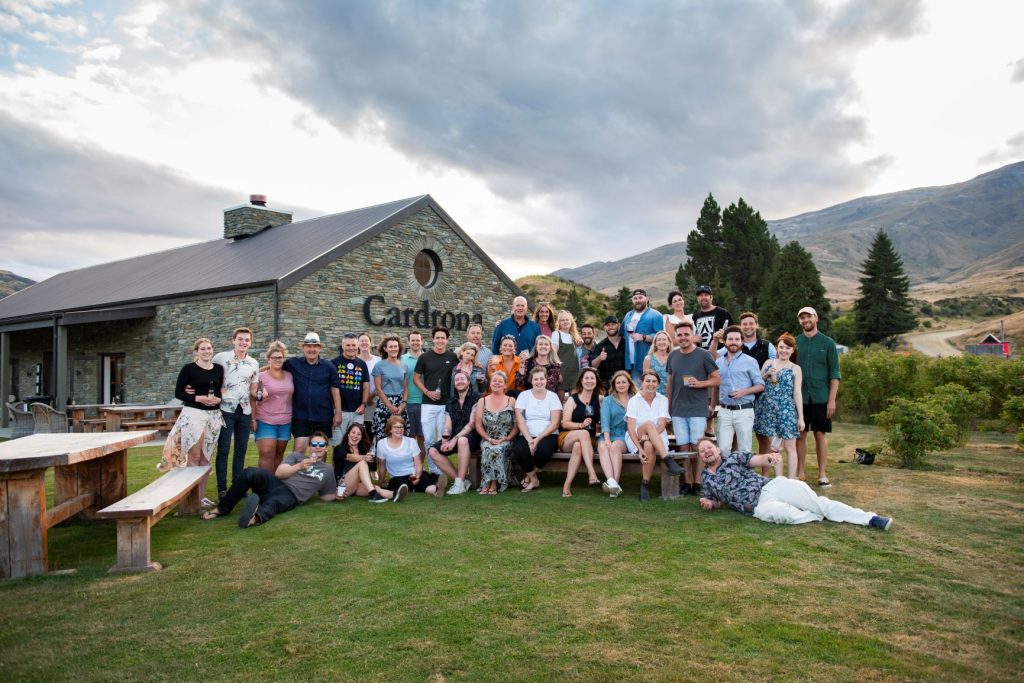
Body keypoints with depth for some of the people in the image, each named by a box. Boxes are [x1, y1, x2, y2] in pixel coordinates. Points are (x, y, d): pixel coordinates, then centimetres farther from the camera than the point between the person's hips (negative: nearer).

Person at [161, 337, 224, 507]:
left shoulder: (219, 369, 10)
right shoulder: (188, 368, -3)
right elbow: (178, 393, -4)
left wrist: (218, 399, -5)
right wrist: (198, 398, -16)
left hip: (214, 415, 5)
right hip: (193, 413, -5)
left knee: (206, 456, 8)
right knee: (194, 456, -5)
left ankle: (202, 495, 15)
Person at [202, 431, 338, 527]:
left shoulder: (327, 470, 23)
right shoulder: (296, 456, 23)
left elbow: (327, 496, 26)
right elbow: (278, 473, 7)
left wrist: (338, 494, 7)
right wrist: (299, 466, -7)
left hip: (290, 496, -3)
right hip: (275, 483, 3)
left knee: (272, 503, -40)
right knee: (250, 473, -29)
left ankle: (255, 518, -74)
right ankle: (223, 508, -16)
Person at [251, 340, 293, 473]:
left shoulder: (289, 376, 8)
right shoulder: (261, 376, -3)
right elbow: (252, 398, -4)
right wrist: (253, 419, -10)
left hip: (285, 422, 4)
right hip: (265, 422, -4)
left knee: (279, 454, 10)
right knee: (267, 454, -9)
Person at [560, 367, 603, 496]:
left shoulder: (599, 399, 11)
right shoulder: (572, 399, 5)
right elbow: (565, 423, -5)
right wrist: (581, 425, -20)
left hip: (589, 440, 1)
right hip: (567, 438, -1)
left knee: (578, 446, -36)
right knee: (584, 433, -37)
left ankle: (567, 485, -38)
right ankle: (592, 475, -46)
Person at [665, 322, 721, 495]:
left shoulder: (703, 355, -3)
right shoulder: (673, 356, 9)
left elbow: (717, 379, -1)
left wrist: (700, 383, -17)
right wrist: (669, 406, 14)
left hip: (698, 409, -3)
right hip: (678, 410, 4)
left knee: (696, 447, -2)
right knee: (684, 447, 4)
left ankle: (697, 483, 8)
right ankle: (687, 482, 11)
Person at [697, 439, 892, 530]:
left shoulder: (733, 458, 9)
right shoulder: (706, 478, 15)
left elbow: (757, 460, -6)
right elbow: (718, 500, 27)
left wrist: (768, 457, -32)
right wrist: (709, 503, 0)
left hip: (769, 486, 0)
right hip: (759, 505, 0)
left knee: (818, 502, -17)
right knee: (779, 512, -36)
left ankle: (870, 518, -17)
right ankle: (818, 517, -13)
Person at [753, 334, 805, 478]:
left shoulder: (795, 369, 4)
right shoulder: (768, 363, 10)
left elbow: (797, 393, 1)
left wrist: (801, 417, -3)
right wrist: (767, 375, -7)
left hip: (786, 411, -2)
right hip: (768, 410, 2)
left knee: (790, 447, 0)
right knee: (773, 447, 5)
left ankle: (791, 480, 5)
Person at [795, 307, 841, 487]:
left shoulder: (827, 343, 1)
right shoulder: (795, 342, 6)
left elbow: (835, 374, 0)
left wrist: (832, 399, -8)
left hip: (820, 398, -2)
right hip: (799, 397, 2)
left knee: (820, 434, 2)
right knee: (800, 435, 5)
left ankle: (822, 474, 11)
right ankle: (799, 473, 14)